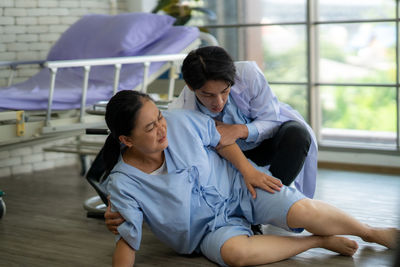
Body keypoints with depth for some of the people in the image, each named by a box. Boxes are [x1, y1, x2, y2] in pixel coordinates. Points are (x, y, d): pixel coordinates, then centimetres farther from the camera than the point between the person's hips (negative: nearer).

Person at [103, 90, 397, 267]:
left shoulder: (179, 122, -15)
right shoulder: (123, 184, -18)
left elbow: (219, 138, 2)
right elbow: (128, 238, -14)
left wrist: (247, 168, -6)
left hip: (237, 184, 2)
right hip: (209, 228, -1)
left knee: (302, 211, -20)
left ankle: (373, 232, 6)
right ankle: (319, 241, -16)